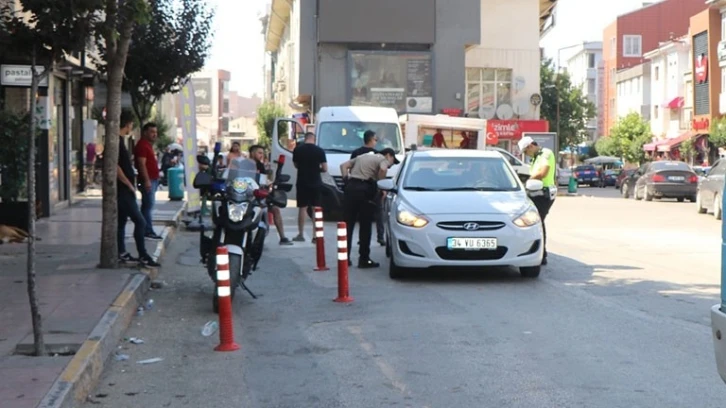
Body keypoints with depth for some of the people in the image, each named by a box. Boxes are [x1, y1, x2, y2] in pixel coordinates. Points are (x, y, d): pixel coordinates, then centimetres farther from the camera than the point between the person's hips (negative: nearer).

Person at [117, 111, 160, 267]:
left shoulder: (119, 140, 14)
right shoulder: (117, 141, -16)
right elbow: (116, 167, -23)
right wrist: (129, 185, -18)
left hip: (123, 190, 11)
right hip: (123, 189, -11)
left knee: (121, 221, 13)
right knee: (139, 221, -9)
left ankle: (122, 254, 18)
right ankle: (143, 256, -7)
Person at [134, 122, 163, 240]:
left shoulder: (148, 145, 20)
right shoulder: (142, 145, -13)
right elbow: (141, 164, -20)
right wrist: (147, 180, -26)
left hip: (152, 180, 11)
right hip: (148, 181, -11)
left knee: (147, 206, 12)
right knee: (148, 205, -11)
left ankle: (147, 230, 17)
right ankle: (148, 231, -12)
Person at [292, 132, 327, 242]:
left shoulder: (297, 149, -2)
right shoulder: (319, 150, -5)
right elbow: (325, 169, -4)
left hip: (302, 182, 0)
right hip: (316, 183, 0)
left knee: (302, 208, 6)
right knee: (315, 209, 4)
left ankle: (300, 234, 7)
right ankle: (316, 235, 2)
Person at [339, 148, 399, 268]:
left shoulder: (362, 156, 28)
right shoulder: (383, 160, 6)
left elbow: (344, 165, 23)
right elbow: (383, 170, -17)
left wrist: (346, 180, 14)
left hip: (351, 187, 6)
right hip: (365, 190, -6)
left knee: (348, 224, 10)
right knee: (365, 226, 1)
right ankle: (364, 259, 3)